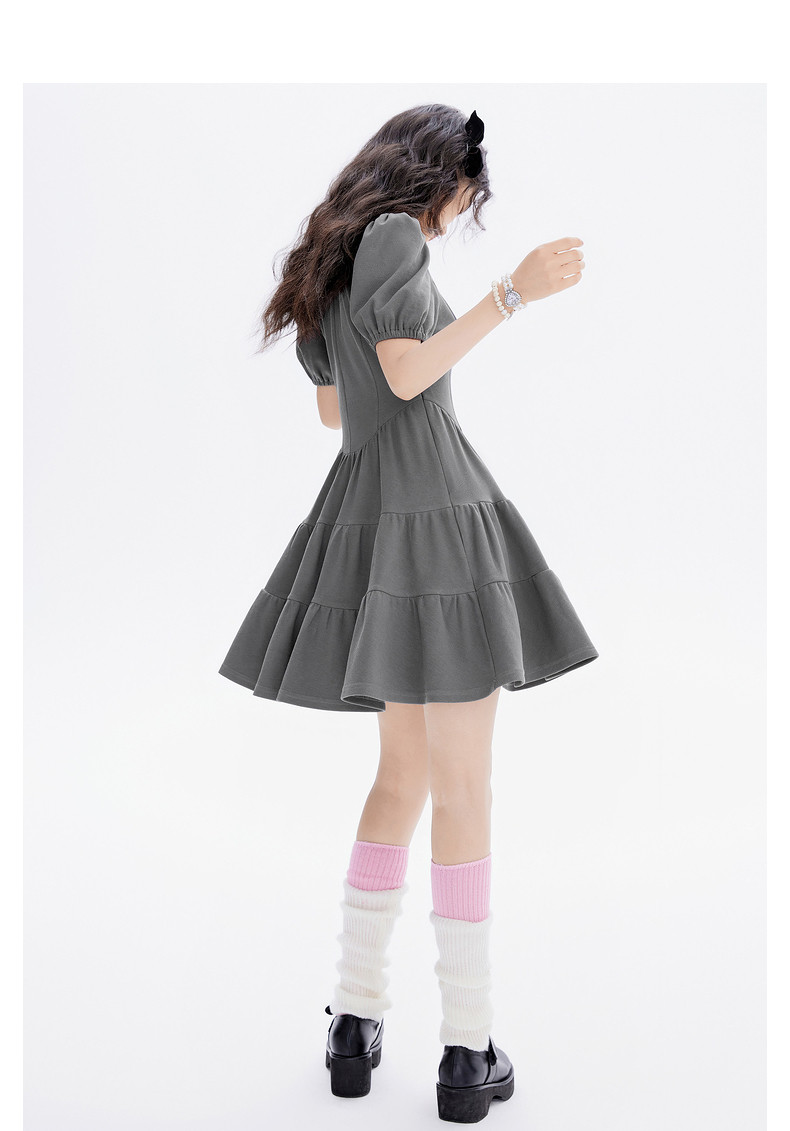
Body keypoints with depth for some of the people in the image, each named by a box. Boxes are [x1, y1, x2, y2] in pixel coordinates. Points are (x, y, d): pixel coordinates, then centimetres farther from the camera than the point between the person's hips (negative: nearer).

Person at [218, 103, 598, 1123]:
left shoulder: (332, 253, 20)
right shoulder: (394, 236, -6)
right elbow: (407, 375, -16)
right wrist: (513, 293, -16)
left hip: (369, 507, 9)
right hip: (431, 511, -9)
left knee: (406, 771, 17)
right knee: (465, 786, -4)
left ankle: (355, 1020, 15)